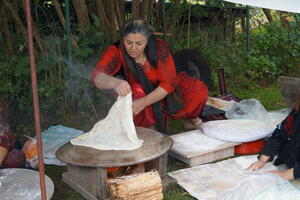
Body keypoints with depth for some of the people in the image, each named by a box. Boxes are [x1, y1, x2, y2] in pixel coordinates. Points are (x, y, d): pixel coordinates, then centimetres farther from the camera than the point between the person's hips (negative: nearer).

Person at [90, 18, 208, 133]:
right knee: (137, 90, -36)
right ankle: (148, 128, -10)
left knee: (200, 90, -16)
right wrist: (114, 82, -64)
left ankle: (191, 119, 16)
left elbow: (169, 83, -22)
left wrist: (144, 102, -38)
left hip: (163, 94, 2)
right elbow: (97, 75, -40)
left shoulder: (159, 47, -20)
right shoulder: (116, 52, -23)